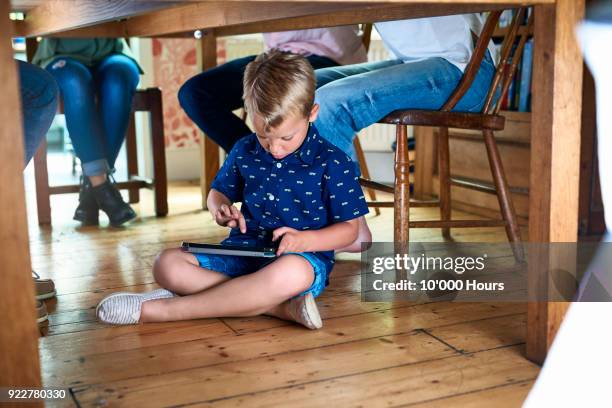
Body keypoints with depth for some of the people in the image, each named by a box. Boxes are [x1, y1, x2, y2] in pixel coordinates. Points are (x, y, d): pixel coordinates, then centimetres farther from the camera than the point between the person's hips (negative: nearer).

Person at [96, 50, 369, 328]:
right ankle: (280, 306, -31)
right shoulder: (243, 151, 8)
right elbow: (219, 193, 24)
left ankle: (158, 309, -31)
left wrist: (305, 240, -19)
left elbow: (349, 229, 0)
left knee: (291, 272, -43)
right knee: (168, 265, -19)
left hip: (305, 256, -4)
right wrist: (220, 209, -2)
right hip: (243, 251, 5)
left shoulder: (332, 163, -5)